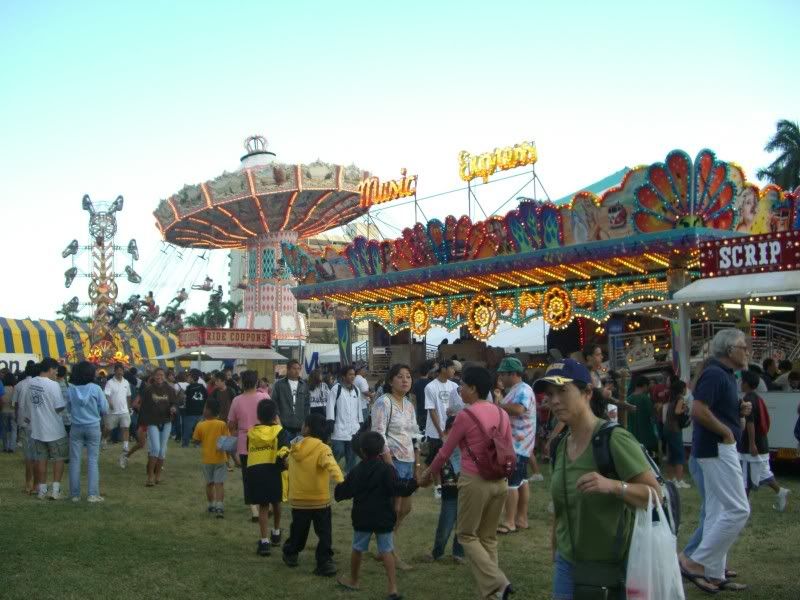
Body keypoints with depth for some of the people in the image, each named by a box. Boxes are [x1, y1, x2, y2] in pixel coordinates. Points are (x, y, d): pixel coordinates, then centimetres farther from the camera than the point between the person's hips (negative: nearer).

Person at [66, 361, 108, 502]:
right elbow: (105, 409, -7)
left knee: (75, 460, 8)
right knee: (92, 460, 3)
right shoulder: (96, 389, -10)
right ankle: (93, 494, 1)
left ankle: (75, 494, 12)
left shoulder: (70, 390, -5)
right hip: (93, 427, -1)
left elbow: (67, 408, 3)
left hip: (76, 427, 2)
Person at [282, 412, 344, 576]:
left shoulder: (294, 447, -1)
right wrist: (340, 482, -47)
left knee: (298, 531, 23)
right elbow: (332, 466, -33)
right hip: (320, 500, -4)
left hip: (298, 501, 4)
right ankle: (325, 563, 2)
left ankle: (290, 554, 36)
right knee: (324, 534, 5)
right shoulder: (322, 449, -15)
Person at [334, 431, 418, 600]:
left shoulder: (356, 472, 2)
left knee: (358, 549, 18)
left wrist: (338, 491, 31)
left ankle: (354, 580, 36)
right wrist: (415, 483, -10)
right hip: (384, 518, -2)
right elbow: (400, 489, -20)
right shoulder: (387, 469, -10)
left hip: (362, 517, 2)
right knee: (386, 551, 2)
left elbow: (341, 492, 10)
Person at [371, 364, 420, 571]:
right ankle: (392, 554, 12)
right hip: (392, 460, -8)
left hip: (408, 461, 8)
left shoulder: (409, 405, 15)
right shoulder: (383, 403, -9)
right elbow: (379, 434, -15)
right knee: (393, 509, -1)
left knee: (405, 508, 14)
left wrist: (417, 463, 17)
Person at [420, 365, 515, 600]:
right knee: (488, 538, 17)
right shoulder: (502, 414, 3)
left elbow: (446, 451, -1)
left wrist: (428, 473, 15)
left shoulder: (465, 415, -12)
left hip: (475, 481, -6)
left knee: (467, 536, 9)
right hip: (499, 482, 6)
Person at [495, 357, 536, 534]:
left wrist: (499, 405, -22)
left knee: (511, 482, -7)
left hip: (517, 445, -11)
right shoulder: (514, 390, 16)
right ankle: (522, 519, 20)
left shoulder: (523, 390, -17)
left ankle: (510, 522, -3)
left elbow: (518, 409, -34)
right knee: (521, 481, 13)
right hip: (515, 444, 11)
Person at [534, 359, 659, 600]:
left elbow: (657, 494, -18)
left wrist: (613, 486, -33)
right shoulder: (560, 446, 3)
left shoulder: (614, 438, -17)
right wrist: (555, 558, 17)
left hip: (613, 566, -6)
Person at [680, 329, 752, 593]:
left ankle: (714, 574, 17)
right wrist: (727, 432, -18)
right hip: (717, 449, -10)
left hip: (719, 449, 10)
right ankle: (695, 561, -4)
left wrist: (740, 410, 6)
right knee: (738, 510, -10)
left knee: (716, 511, 12)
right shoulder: (714, 374, -17)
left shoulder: (725, 375, 14)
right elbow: (699, 411, -28)